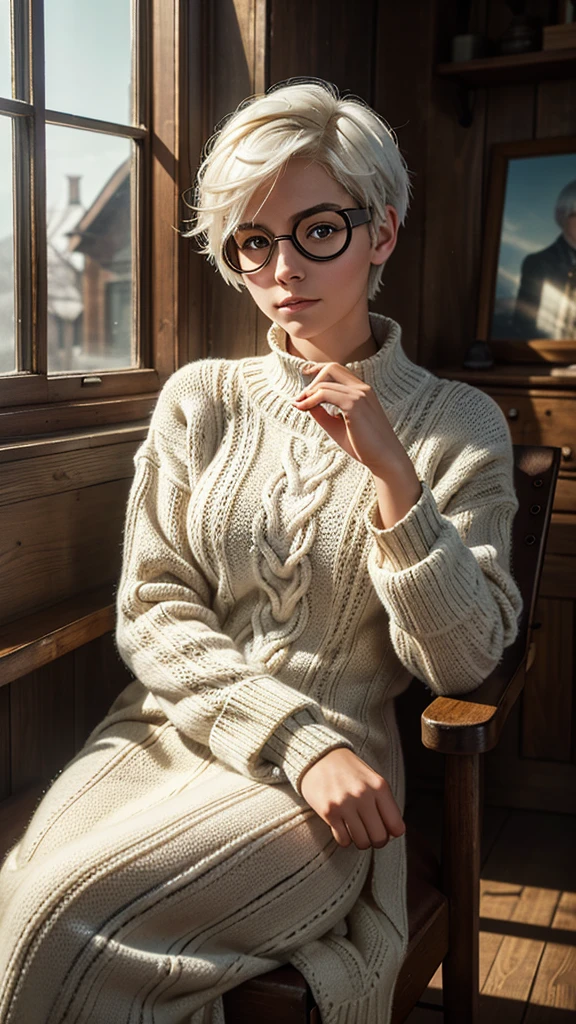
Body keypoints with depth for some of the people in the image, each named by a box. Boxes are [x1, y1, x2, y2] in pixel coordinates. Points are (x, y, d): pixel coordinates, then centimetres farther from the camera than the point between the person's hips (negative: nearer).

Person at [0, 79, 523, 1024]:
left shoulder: (460, 424, 2)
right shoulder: (201, 398, 8)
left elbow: (461, 663, -4)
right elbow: (150, 612, 2)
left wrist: (392, 474, -18)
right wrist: (299, 739, -13)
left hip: (331, 772, -2)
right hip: (167, 728, 3)